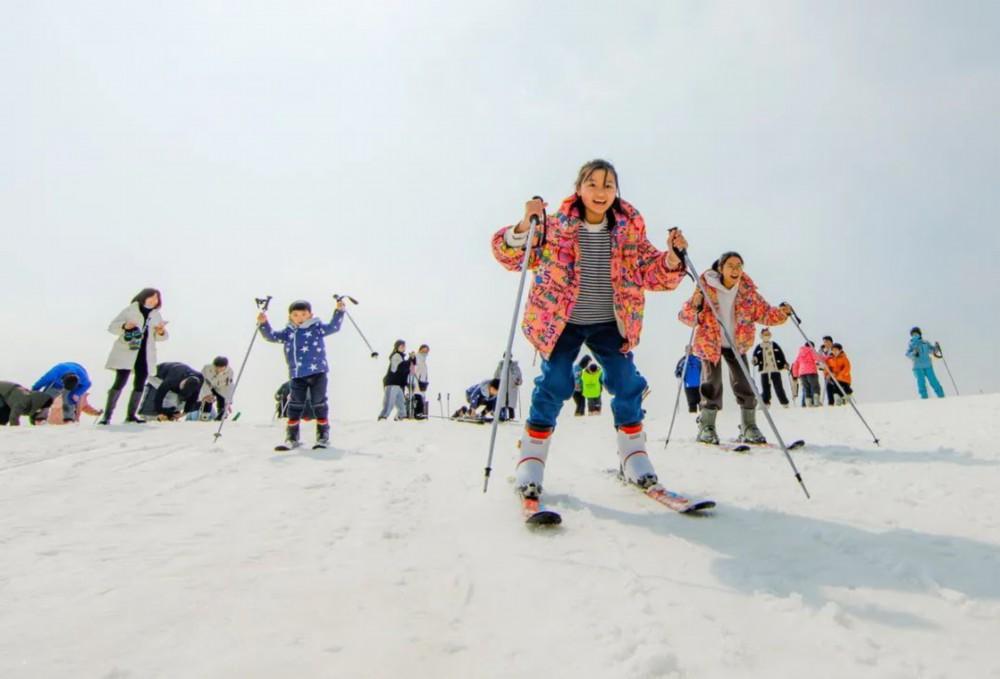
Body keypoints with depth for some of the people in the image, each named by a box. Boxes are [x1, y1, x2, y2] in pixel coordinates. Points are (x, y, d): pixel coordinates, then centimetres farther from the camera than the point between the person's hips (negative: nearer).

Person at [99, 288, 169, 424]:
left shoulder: (156, 315, 13)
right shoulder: (130, 310, 1)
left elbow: (160, 337, 16)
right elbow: (112, 327, -1)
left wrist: (161, 332, -8)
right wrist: (124, 326, -22)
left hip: (145, 356, 5)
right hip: (126, 354, -5)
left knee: (139, 386, 5)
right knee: (120, 383, -10)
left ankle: (131, 415, 14)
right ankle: (107, 415, -5)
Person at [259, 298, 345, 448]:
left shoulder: (317, 327, 1)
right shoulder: (288, 332, 10)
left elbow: (334, 326, -5)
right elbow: (271, 336, 10)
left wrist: (339, 311, -17)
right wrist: (263, 323, -6)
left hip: (317, 372, -3)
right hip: (297, 375, 3)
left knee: (319, 404, 3)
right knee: (295, 406, 6)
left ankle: (323, 436, 14)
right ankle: (292, 438, 14)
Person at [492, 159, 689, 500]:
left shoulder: (629, 228, -2)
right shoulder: (555, 225, -10)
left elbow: (652, 273, 2)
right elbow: (510, 255, -9)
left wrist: (673, 257, -18)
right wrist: (525, 228, -27)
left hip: (610, 324, 3)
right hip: (561, 322, -2)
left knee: (627, 386, 0)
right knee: (553, 388, -9)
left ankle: (634, 460, 20)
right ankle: (530, 464, 6)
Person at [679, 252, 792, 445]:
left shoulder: (748, 291, -10)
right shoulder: (706, 289, -20)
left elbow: (764, 313, -1)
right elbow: (686, 318, -21)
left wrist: (781, 313, -21)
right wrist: (694, 307, -42)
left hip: (737, 344, 3)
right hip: (710, 344, -3)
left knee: (745, 385, 1)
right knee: (712, 385, -5)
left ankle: (749, 428, 14)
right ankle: (707, 427, 9)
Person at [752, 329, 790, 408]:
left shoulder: (775, 345, 13)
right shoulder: (758, 348, 10)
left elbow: (781, 355, 10)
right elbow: (755, 359, 7)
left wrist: (785, 364, -1)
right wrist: (755, 361, -16)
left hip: (775, 370, 0)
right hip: (764, 371, 0)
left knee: (779, 387, -2)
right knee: (765, 388, -3)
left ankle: (785, 403, 3)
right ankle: (765, 403, 0)